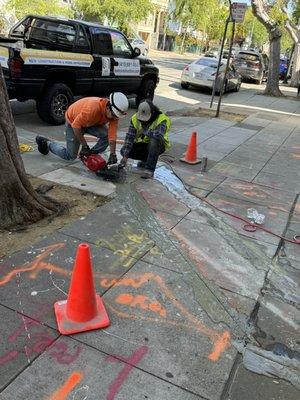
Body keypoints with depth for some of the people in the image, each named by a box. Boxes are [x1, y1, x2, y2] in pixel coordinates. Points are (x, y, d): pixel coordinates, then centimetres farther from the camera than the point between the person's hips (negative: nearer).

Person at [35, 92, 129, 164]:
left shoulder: (114, 113, -23)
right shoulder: (92, 108, -42)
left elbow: (112, 135, -24)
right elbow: (76, 125, -33)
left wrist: (112, 154, -34)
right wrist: (84, 145, -29)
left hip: (91, 123, 6)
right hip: (73, 121, -5)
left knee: (106, 135, -21)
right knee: (70, 156, 1)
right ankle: (47, 143, 22)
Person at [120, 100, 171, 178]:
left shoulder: (162, 119, -25)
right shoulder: (135, 118, -13)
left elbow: (159, 135, -45)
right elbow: (129, 137, -19)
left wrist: (144, 131, -31)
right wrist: (125, 156, -27)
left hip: (158, 146, -4)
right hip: (142, 144, 4)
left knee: (154, 140, -38)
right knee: (124, 150, -14)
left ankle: (149, 170, -28)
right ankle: (145, 159, 10)